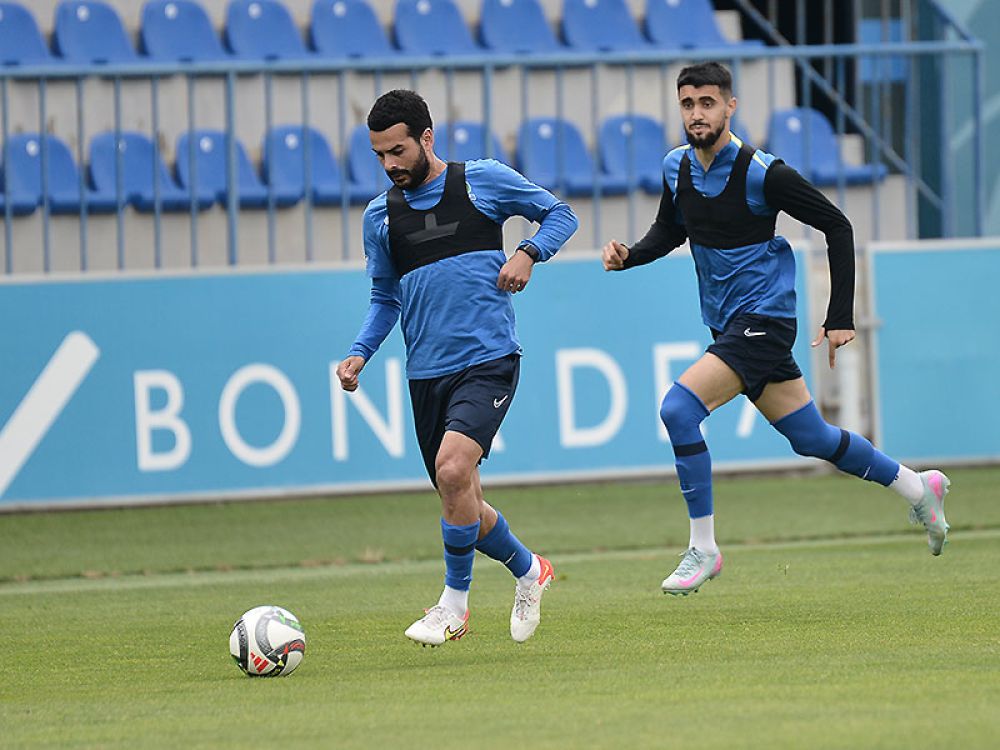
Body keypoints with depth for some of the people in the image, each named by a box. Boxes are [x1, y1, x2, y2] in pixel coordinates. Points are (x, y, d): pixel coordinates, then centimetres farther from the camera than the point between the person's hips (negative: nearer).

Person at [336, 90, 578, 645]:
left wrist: (528, 254, -8)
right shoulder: (380, 216, 10)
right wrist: (360, 354, 4)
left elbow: (560, 214, 11)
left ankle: (454, 603, -9)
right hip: (425, 373, 5)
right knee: (463, 505, 7)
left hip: (488, 359, -5)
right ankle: (528, 571, 34)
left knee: (453, 468, -25)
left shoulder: (484, 181, 0)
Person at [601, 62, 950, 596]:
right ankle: (918, 488, 35)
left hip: (763, 321, -7)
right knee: (812, 439, 14)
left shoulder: (762, 173, -17)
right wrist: (628, 256, -1)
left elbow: (837, 227, -9)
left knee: (679, 407, -22)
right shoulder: (677, 168, 3)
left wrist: (840, 318, -9)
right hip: (728, 326, 7)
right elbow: (669, 231, 21)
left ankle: (702, 549, -14)